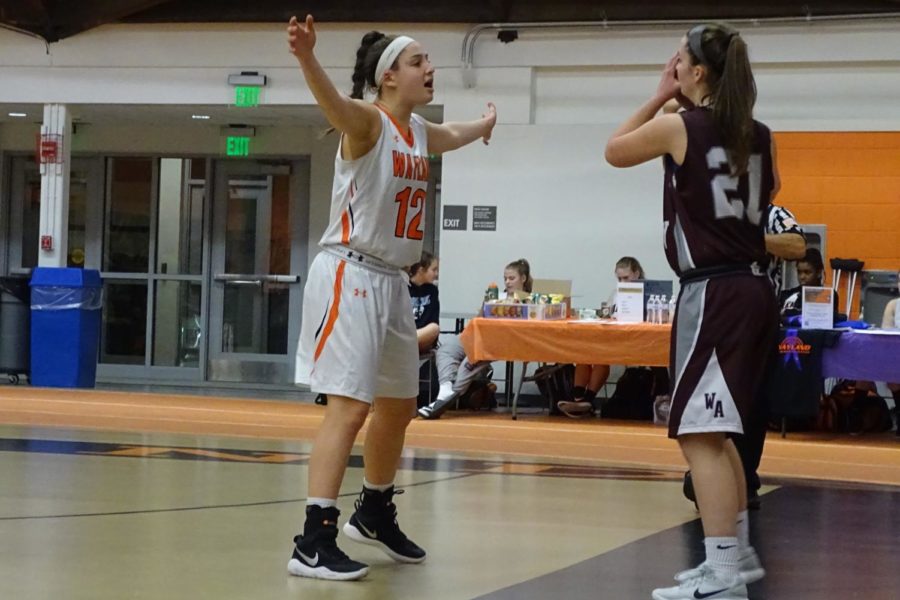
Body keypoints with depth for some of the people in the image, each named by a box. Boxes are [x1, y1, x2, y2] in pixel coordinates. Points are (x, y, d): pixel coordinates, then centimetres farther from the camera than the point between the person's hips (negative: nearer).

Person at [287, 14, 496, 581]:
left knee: (399, 405, 18)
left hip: (391, 282, 9)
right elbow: (333, 103, -37)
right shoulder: (368, 121, -13)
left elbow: (451, 136, 38)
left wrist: (484, 125, 58)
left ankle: (374, 513, 38)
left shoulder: (419, 131, 12)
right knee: (350, 406, -16)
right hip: (350, 276, -9)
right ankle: (313, 542, -17)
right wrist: (307, 57, -58)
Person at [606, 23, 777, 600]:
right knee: (716, 431, 20)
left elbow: (615, 150, 9)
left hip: (712, 292, -8)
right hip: (752, 288, 8)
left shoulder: (678, 127, -8)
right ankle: (737, 552, 28)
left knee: (699, 434, -8)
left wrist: (661, 97, 14)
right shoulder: (760, 136, 9)